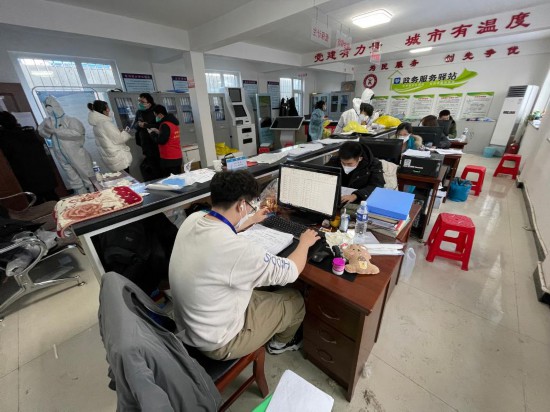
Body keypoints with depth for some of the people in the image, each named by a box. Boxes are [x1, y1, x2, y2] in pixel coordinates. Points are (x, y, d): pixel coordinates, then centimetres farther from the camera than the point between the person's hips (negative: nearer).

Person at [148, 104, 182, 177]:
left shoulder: (165, 125, -16)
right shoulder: (173, 122, 12)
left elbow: (160, 141, -17)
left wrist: (152, 133, -2)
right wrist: (158, 132, 11)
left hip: (169, 158, -9)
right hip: (177, 157, 9)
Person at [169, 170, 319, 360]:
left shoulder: (193, 219, -13)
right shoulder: (238, 249, -38)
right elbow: (290, 271, -21)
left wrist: (252, 220, 23)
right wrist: (304, 242, -2)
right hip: (218, 342, -7)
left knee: (260, 290, 25)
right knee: (295, 300, 11)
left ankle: (276, 338, 49)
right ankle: (281, 343, 43)